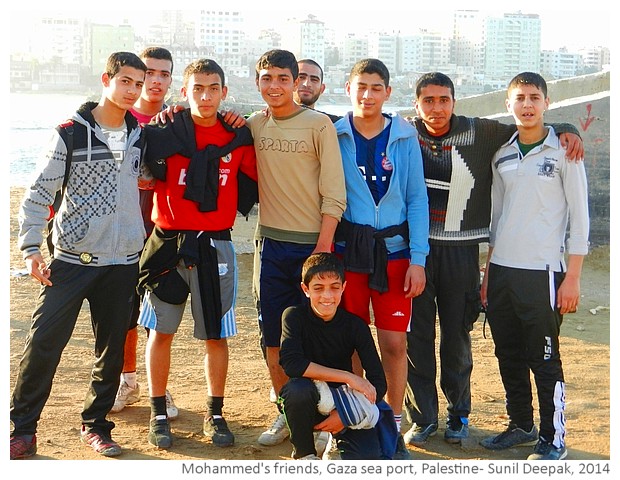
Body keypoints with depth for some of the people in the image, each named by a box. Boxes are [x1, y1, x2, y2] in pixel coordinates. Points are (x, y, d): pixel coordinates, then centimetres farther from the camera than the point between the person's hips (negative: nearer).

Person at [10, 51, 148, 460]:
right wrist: (31, 248, -12)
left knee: (113, 349, 7)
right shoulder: (72, 133, -5)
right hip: (73, 259, -4)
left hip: (124, 261, 4)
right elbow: (39, 194, -4)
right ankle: (23, 427, 6)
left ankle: (96, 425, 22)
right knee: (44, 342, -7)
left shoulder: (141, 135, 8)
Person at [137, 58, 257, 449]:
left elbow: (260, 179, 13)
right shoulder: (163, 134, -3)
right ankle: (159, 414, 20)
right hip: (168, 244, -1)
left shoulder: (239, 139, 1)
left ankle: (215, 414, 21)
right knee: (161, 331, 7)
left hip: (215, 247, 1)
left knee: (216, 336, 7)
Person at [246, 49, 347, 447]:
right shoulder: (253, 126, 9)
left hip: (313, 243, -4)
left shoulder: (319, 124, -4)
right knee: (274, 337, 9)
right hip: (271, 244, 4)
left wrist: (323, 248, -13)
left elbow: (334, 194, -7)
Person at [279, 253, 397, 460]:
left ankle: (338, 441, 13)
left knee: (367, 457, -24)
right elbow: (291, 363, -30)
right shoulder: (295, 317, -14)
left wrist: (343, 414, -22)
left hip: (343, 404, 1)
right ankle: (304, 455, -8)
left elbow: (379, 382, -10)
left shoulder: (355, 325, -10)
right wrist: (348, 377, -30)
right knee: (297, 388, -36)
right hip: (306, 404, -1)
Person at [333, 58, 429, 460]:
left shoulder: (405, 138, 4)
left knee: (394, 342, 1)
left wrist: (417, 259, -3)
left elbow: (417, 199, 4)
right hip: (346, 249, 0)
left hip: (393, 250, 0)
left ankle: (394, 429, 16)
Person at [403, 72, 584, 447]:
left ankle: (459, 414, 26)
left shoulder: (480, 133, -2)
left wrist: (566, 130, -7)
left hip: (461, 250, -1)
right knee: (417, 335, 4)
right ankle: (422, 416, 17)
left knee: (457, 336, 9)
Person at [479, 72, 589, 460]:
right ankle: (521, 425, 27)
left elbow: (580, 216, -4)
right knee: (509, 356, 12)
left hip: (542, 271, -5)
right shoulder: (503, 155, 12)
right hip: (501, 271, 5)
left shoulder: (563, 151, -3)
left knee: (544, 359, -1)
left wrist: (573, 277, -9)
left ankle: (554, 439, 10)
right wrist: (488, 272, 14)